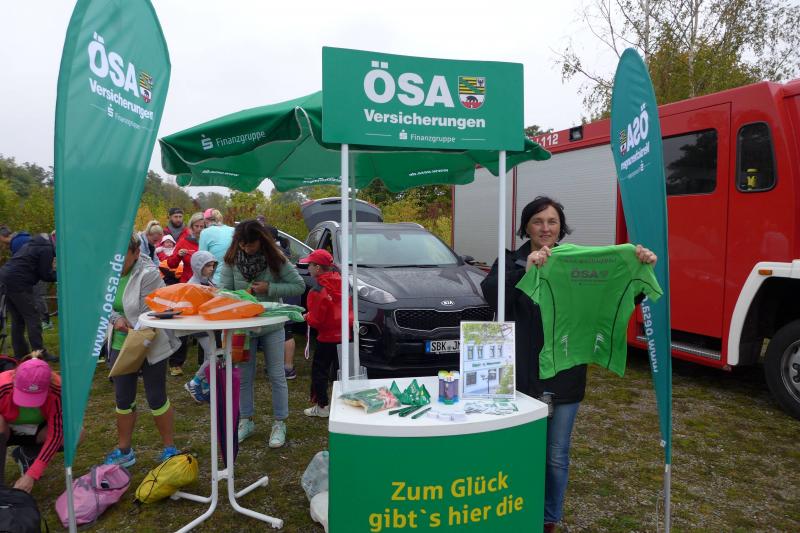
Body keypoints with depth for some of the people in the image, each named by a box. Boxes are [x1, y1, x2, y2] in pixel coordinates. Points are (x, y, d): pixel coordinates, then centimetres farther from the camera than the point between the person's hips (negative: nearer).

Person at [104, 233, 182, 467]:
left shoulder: (148, 274, -20)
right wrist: (116, 318, -15)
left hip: (150, 346, -6)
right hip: (120, 345, 6)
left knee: (157, 398, 3)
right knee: (123, 399, 13)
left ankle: (170, 449, 20)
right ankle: (124, 451, 30)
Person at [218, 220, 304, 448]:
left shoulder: (276, 260, -10)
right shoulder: (231, 261, -5)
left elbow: (299, 286, -10)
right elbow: (224, 291, -5)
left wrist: (270, 289, -19)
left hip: (272, 326, -2)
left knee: (277, 376, 6)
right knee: (244, 376, 12)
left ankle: (280, 423, 19)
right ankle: (246, 421, 29)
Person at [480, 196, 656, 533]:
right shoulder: (511, 261, -1)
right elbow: (490, 294, -19)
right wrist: (525, 269, -33)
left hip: (564, 376, 2)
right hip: (524, 376, -1)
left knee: (556, 455, 13)